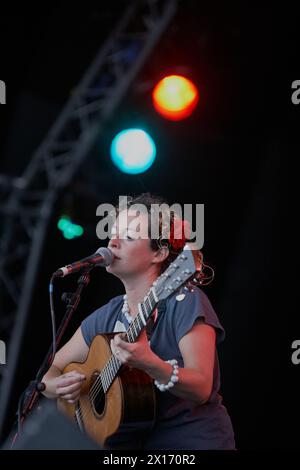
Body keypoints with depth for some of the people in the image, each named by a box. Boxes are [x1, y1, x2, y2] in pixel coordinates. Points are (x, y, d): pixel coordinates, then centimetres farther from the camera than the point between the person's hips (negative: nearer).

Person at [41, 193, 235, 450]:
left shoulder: (185, 302, -8)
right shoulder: (106, 317, 8)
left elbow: (202, 389, -16)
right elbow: (50, 371, 14)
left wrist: (149, 364, -32)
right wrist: (57, 386, -9)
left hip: (191, 437, -4)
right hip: (129, 437, 4)